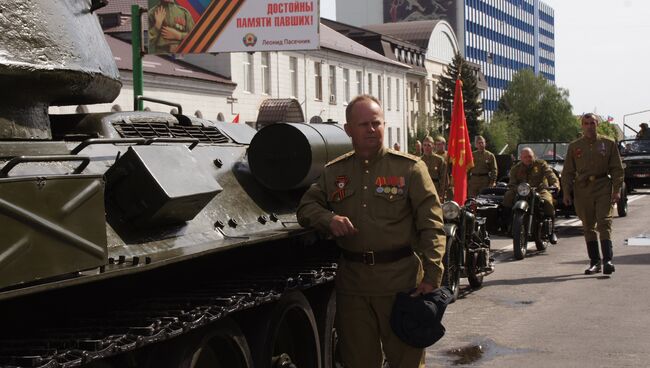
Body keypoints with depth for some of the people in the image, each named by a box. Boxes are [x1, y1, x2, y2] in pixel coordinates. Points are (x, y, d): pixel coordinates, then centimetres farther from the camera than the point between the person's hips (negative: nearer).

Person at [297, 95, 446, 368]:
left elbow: (431, 224, -5)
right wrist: (329, 219, -9)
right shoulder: (333, 172, 11)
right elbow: (307, 205, 15)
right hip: (352, 281, 3)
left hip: (401, 278, -3)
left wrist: (432, 276, -14)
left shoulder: (409, 168, 0)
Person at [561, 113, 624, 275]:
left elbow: (617, 169, 6)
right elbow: (568, 172, 12)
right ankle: (594, 262, 13)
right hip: (582, 190, 2)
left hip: (603, 187, -2)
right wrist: (566, 193, 3)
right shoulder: (574, 146, 11)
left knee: (604, 223, -12)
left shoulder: (608, 143, 7)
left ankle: (608, 260, -16)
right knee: (588, 227, 6)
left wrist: (617, 190, -5)